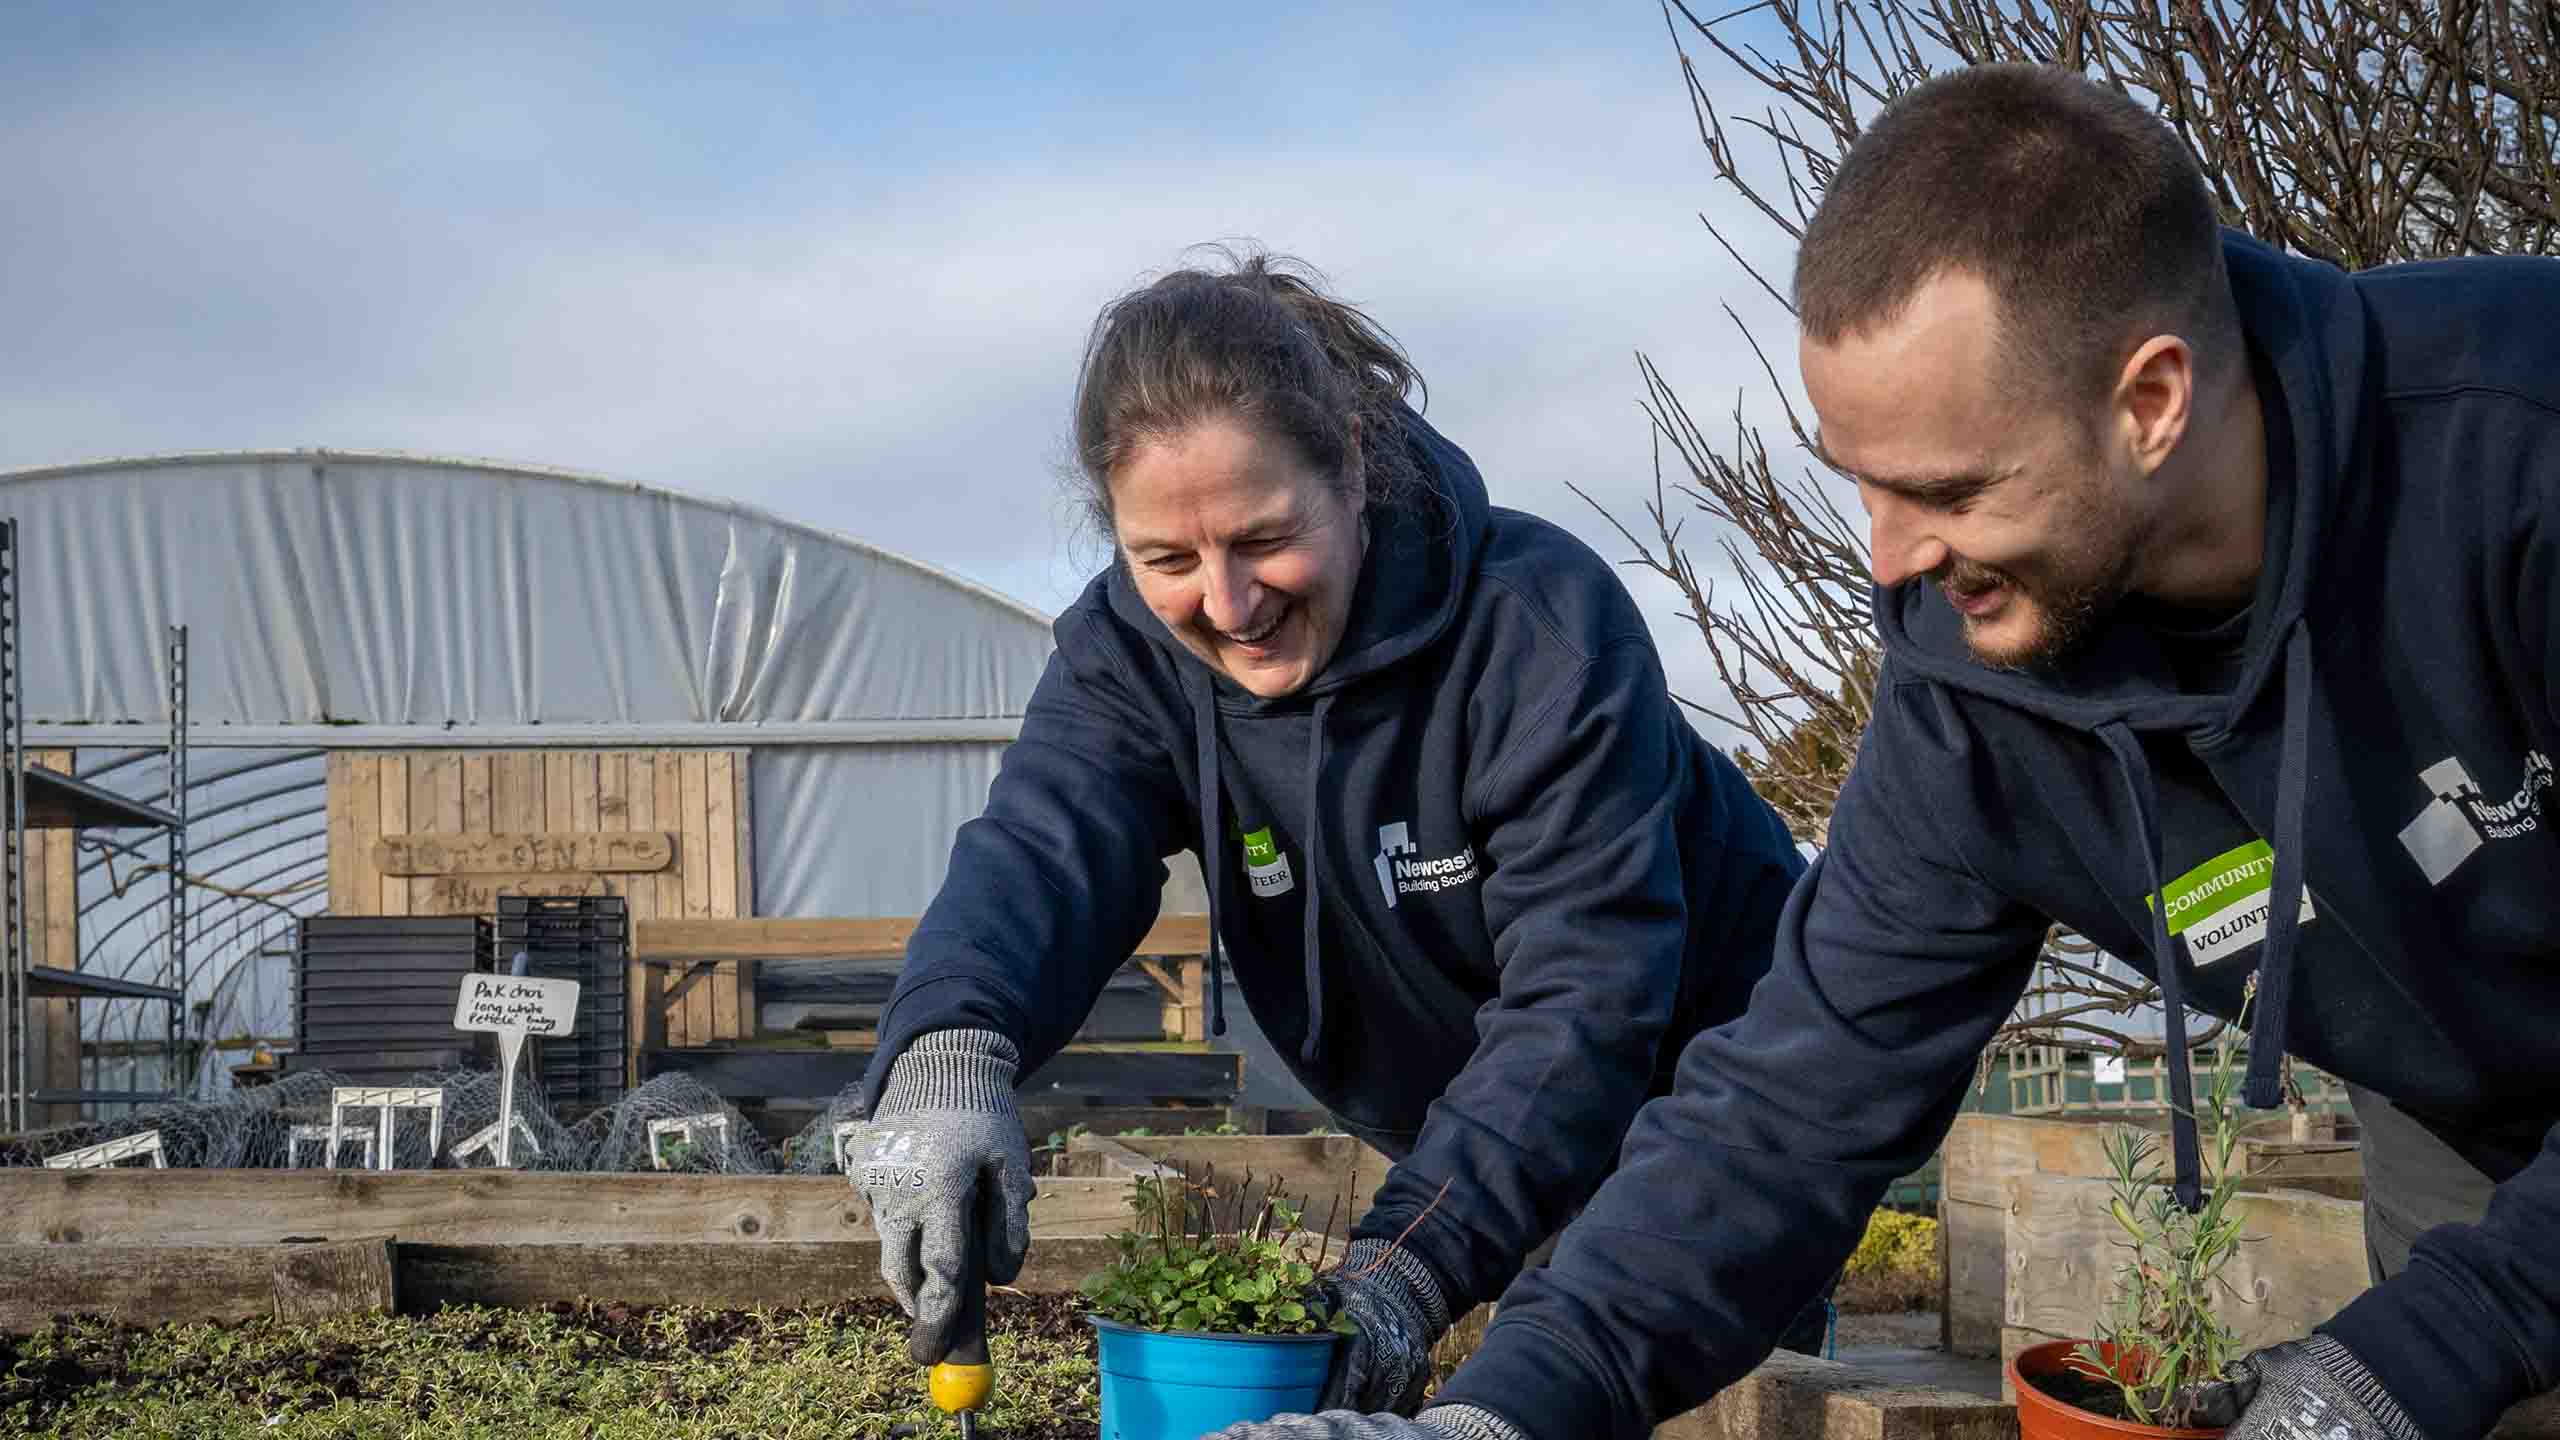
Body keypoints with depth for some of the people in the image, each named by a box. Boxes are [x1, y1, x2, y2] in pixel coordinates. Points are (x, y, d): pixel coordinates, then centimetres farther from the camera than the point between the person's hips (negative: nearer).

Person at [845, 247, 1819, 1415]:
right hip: (1468, 1146, 4)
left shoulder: (1544, 622, -31)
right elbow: (1041, 850, -35)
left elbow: (1588, 990, -36)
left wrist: (1409, 1266, -48)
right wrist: (948, 1051, -59)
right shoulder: (1129, 654, -16)